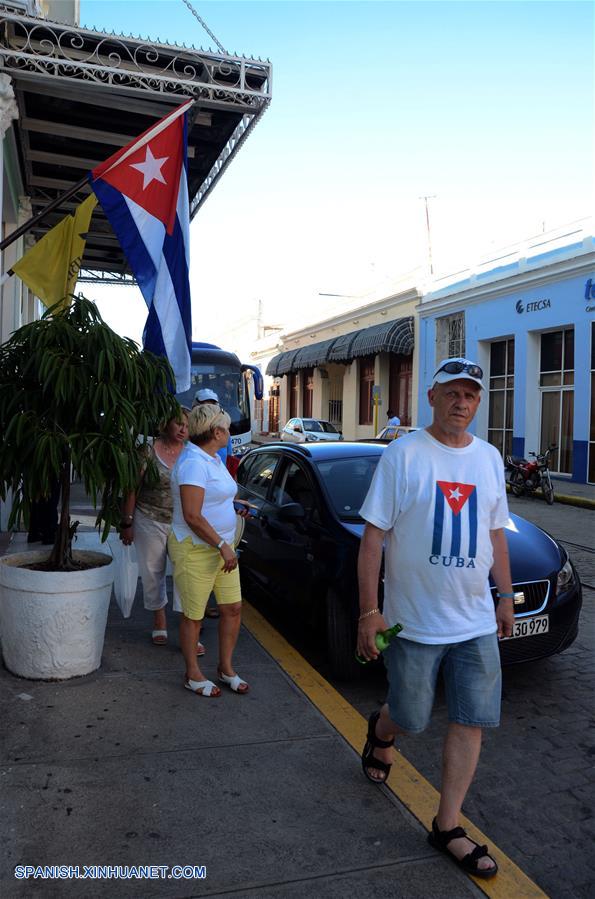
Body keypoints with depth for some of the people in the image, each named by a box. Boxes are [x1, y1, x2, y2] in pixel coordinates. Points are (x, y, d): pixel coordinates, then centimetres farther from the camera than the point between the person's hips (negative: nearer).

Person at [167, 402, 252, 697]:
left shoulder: (213, 459, 11)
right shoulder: (194, 463, -21)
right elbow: (192, 516, -26)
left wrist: (234, 504, 15)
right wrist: (222, 546, -22)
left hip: (221, 546, 9)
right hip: (195, 550, -9)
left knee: (233, 608, 12)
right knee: (194, 615, 6)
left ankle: (226, 668, 29)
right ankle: (193, 675, 24)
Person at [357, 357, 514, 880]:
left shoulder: (489, 459, 6)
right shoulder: (403, 455, -11)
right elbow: (373, 536, -11)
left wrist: (506, 596, 14)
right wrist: (369, 612, -14)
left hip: (477, 621, 5)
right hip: (414, 620, -4)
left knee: (471, 721, 7)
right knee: (410, 718, 10)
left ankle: (448, 827, 24)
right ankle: (381, 732, 46)